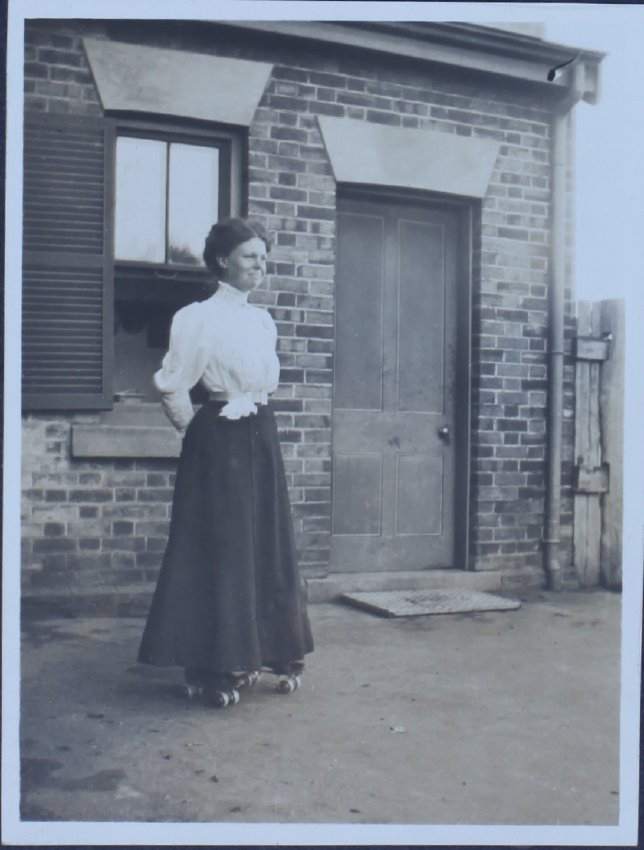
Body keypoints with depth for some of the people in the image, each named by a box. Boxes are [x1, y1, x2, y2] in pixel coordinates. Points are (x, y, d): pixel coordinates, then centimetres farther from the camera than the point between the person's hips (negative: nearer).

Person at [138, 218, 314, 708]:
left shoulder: (263, 320, 12)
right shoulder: (202, 318, -11)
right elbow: (172, 386, -11)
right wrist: (195, 431, 2)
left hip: (262, 438, 8)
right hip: (221, 441, -7)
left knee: (266, 546, 11)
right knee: (220, 548, -2)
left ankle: (253, 655, 25)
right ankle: (215, 668, 9)